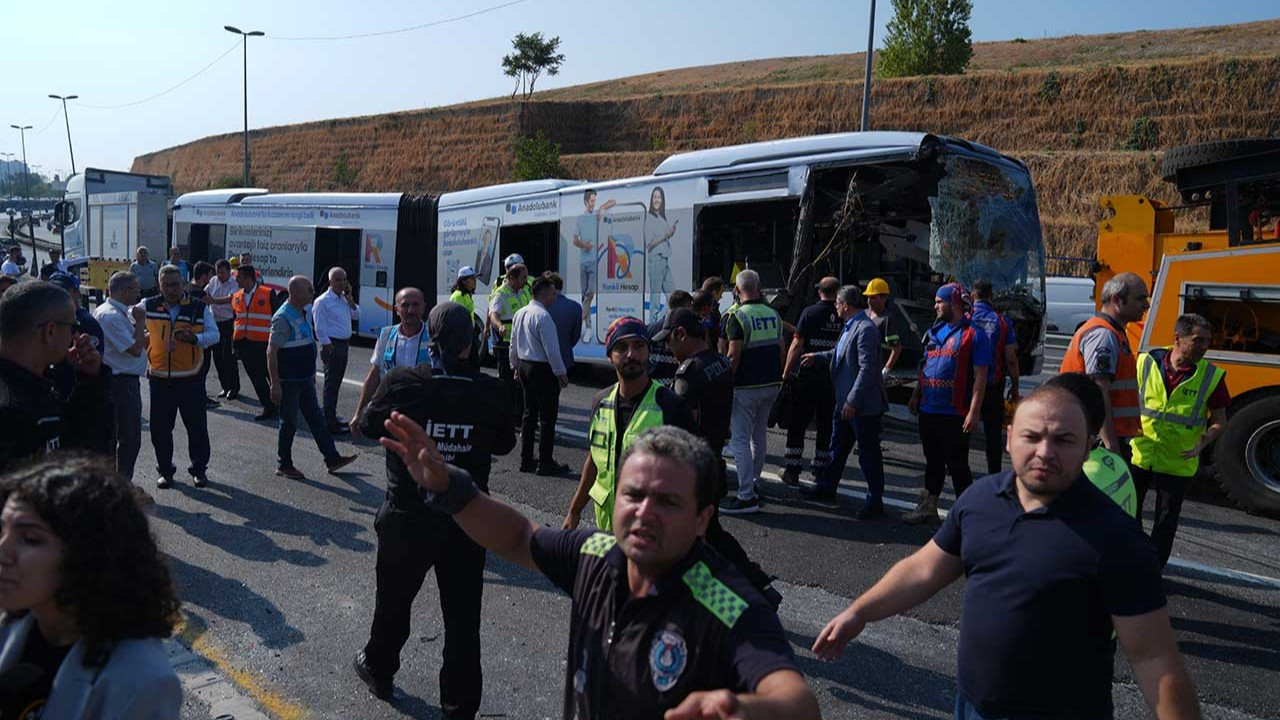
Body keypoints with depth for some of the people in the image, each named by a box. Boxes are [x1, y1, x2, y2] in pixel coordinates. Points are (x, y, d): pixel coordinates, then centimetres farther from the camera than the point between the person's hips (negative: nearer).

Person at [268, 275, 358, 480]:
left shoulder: (302, 313, 10)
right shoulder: (283, 318, -19)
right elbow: (271, 352, -21)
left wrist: (312, 374, 21)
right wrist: (275, 384, -23)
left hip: (305, 378, 9)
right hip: (289, 381, -9)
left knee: (316, 418, 12)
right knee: (289, 423, 3)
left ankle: (332, 459, 18)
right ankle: (284, 465, 17)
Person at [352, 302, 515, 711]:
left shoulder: (401, 383, -17)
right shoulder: (492, 393, -14)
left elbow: (369, 426, 2)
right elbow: (504, 445, 3)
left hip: (406, 519, 0)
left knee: (393, 601, 24)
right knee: (463, 618, 10)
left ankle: (378, 670, 48)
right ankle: (460, 705, 21)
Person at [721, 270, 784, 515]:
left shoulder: (737, 316, -13)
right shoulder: (773, 315, 8)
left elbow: (733, 356, -17)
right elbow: (781, 350, 12)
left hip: (746, 386, -7)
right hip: (771, 384, 7)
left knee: (740, 439, -4)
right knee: (760, 435, 19)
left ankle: (746, 496, -7)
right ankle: (753, 482, 31)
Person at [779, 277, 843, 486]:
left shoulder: (810, 312, -7)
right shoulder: (843, 317, 1)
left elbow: (797, 344, -10)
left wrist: (786, 372, -4)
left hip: (805, 376, -2)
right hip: (832, 380, 3)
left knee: (797, 424, 5)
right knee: (826, 425, 13)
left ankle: (792, 470, 3)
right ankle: (821, 468, 19)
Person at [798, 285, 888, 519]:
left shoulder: (866, 329, -21)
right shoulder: (849, 327, 9)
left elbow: (867, 368, -26)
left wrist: (853, 401, -26)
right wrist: (818, 357, 28)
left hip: (864, 404, -10)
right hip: (845, 402, 10)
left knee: (869, 453, 2)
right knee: (838, 446, 22)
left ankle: (875, 502, 13)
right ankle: (827, 486, 38)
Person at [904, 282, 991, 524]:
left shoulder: (973, 335, -9)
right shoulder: (934, 331, 12)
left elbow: (980, 376, -12)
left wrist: (974, 411, -17)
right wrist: (916, 395, 13)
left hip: (955, 414, -7)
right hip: (928, 411, 7)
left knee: (957, 465, 2)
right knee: (933, 461, 17)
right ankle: (928, 507, 27)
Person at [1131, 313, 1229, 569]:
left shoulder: (1212, 376, -7)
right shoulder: (1146, 363, -6)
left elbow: (1219, 421, 0)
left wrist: (1202, 443, -19)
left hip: (1177, 464, -1)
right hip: (1138, 456, 1)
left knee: (1166, 522, 9)